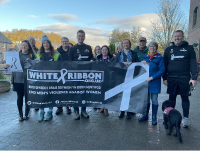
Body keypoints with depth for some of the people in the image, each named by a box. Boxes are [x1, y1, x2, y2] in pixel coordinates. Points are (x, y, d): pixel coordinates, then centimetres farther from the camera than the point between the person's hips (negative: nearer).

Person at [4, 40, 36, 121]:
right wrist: (7, 66, -13)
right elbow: (12, 64, 8)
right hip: (18, 79, 1)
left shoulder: (32, 55, 4)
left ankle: (26, 114, 20)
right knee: (20, 97, 5)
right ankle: (20, 114, 18)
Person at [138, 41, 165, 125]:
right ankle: (146, 115, 25)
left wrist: (152, 77, -17)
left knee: (154, 100, 3)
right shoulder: (145, 56, 10)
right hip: (145, 81, 4)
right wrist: (142, 64, -5)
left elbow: (162, 70, -10)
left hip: (154, 82, -4)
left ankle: (154, 117, 15)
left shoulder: (159, 57, -4)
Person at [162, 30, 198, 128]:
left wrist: (194, 77, -8)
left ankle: (185, 118, 18)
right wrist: (164, 78, 5)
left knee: (185, 98, 6)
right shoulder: (168, 49, 11)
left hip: (184, 78, -1)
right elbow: (165, 64, 11)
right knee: (172, 98, 9)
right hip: (171, 78, 2)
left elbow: (193, 63, 1)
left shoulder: (189, 48, 5)